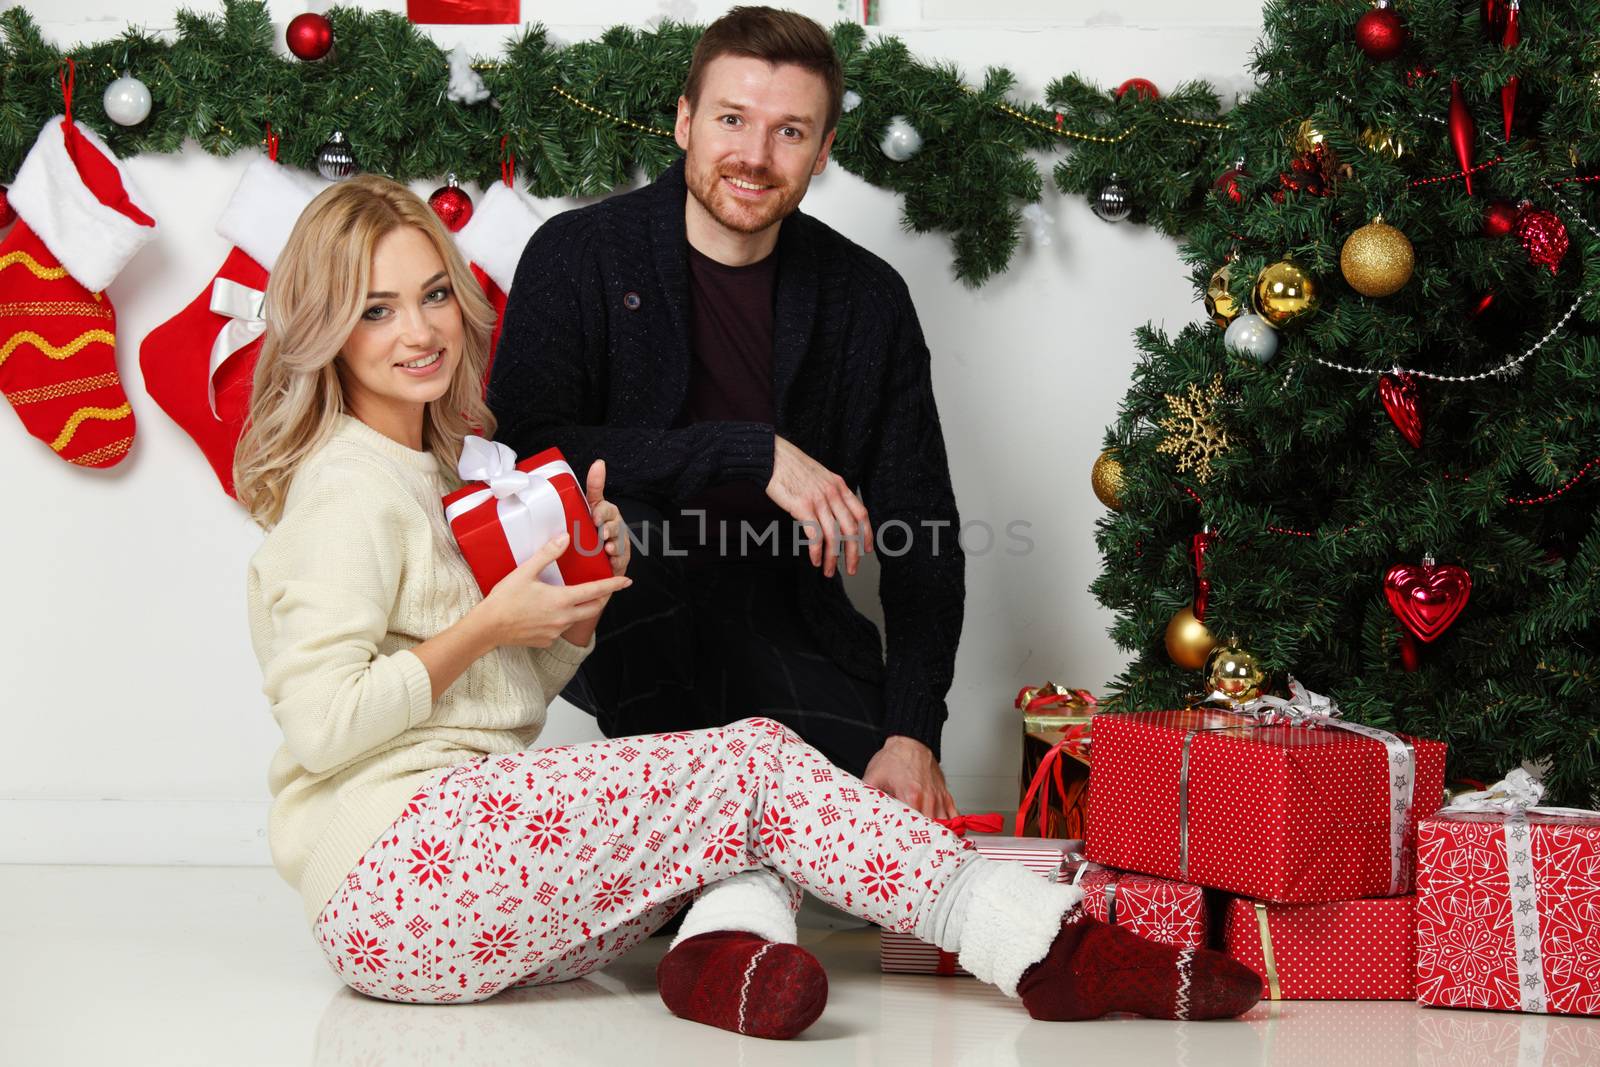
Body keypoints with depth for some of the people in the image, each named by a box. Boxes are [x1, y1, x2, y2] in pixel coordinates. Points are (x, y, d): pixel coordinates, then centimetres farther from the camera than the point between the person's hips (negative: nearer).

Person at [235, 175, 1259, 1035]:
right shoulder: (347, 492, -8)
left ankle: (731, 942, -34)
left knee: (749, 770, -2)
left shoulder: (436, 475, 22)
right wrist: (484, 628, -12)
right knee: (755, 765, -15)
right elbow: (323, 725, -18)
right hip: (392, 875, -9)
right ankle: (1055, 950, -15)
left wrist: (580, 608, 2)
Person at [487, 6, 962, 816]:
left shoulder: (868, 299, 4)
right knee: (621, 527, -34)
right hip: (617, 620, -1)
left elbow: (922, 536, 2)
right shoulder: (577, 256, -5)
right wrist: (752, 454, -24)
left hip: (784, 621, 2)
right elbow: (528, 452, -19)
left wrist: (912, 732, -12)